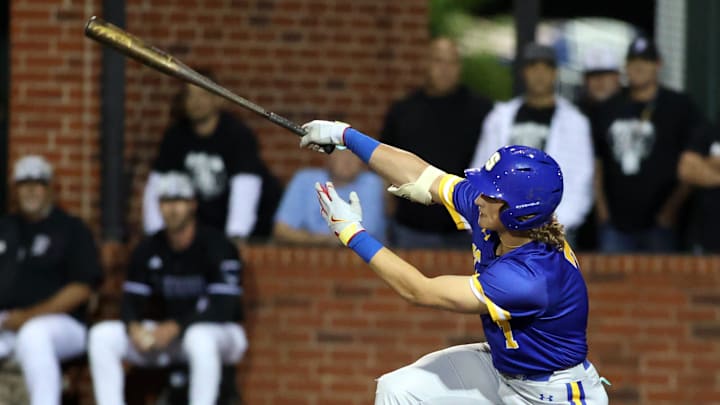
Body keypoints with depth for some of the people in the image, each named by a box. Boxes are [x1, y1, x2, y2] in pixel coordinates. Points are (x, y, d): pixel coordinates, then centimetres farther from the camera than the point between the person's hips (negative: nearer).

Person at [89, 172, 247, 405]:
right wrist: (134, 327, -18)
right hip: (166, 333, 6)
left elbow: (222, 307, -22)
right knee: (102, 336, -12)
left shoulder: (216, 246, -14)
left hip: (221, 333, -6)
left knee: (200, 338, -43)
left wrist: (175, 327, -29)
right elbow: (132, 298, 5)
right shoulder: (149, 248, 5)